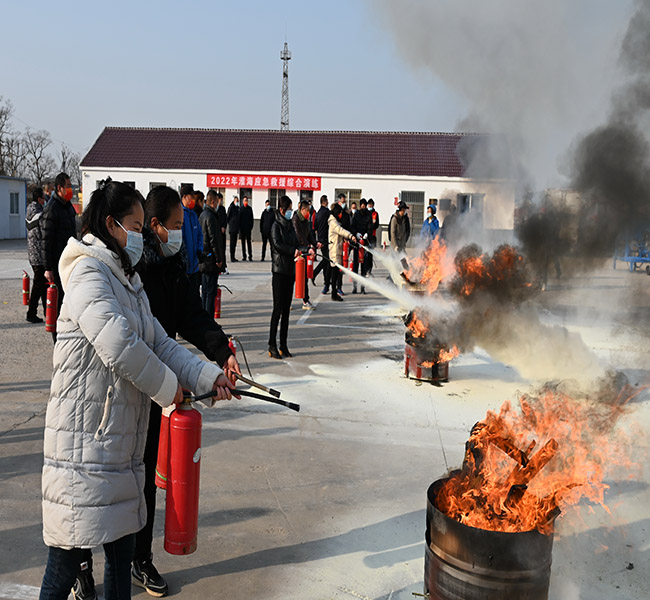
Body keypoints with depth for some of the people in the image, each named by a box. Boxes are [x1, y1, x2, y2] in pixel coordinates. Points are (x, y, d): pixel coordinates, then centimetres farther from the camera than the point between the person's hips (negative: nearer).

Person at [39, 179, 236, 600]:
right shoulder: (89, 274, -14)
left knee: (122, 542, 19)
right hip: (84, 436, -9)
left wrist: (208, 376, -2)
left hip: (123, 436, 9)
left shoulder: (128, 280, 16)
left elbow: (160, 342, 11)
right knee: (69, 556, 2)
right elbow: (120, 346, -25)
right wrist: (168, 387, -11)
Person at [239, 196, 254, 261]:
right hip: (242, 227, 0)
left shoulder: (250, 208, 6)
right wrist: (239, 226, -4)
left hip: (248, 227, 0)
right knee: (243, 242, 6)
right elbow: (239, 218, 2)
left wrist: (251, 226, 0)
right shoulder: (240, 208, 2)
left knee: (248, 241, -4)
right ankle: (243, 256, 11)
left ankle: (250, 256, -4)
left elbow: (252, 218, 8)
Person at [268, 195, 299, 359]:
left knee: (286, 309, 8)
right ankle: (272, 346, -3)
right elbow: (277, 244, -18)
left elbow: (295, 244, 15)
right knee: (278, 309, -8)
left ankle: (283, 346, 12)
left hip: (290, 270, 7)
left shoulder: (290, 226, 17)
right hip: (279, 271, -7)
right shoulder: (276, 226, -4)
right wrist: (293, 251, -25)